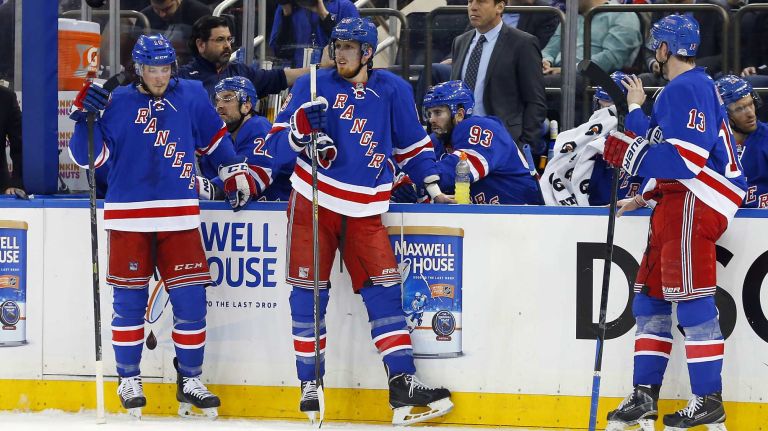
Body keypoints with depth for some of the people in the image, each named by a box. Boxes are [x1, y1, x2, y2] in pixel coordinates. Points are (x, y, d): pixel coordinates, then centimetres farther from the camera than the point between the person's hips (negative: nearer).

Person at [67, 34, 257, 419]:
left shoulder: (191, 96, 5)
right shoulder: (117, 104, -1)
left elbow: (214, 137, 18)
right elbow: (88, 157, -4)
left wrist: (235, 172, 15)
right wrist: (85, 117, -17)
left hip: (179, 218, 2)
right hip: (128, 217, -1)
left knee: (190, 299, -1)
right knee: (129, 300, 3)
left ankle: (190, 380, 11)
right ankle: (128, 379, 16)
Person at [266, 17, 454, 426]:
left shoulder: (392, 90, 5)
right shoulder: (313, 86, 2)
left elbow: (412, 143, 13)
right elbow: (278, 135, 1)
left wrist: (432, 186, 6)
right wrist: (301, 129, -19)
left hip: (365, 209, 1)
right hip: (313, 200, -1)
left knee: (382, 290, -5)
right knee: (308, 292, -2)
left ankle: (402, 384, -6)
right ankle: (310, 383, 7)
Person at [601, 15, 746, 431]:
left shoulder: (686, 89, -13)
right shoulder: (693, 87, 21)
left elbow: (687, 159, -23)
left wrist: (634, 153, -16)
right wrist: (644, 197, 20)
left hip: (692, 206, -11)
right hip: (674, 205, 11)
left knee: (693, 301, -9)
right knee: (651, 298, 11)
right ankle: (644, 397, 13)